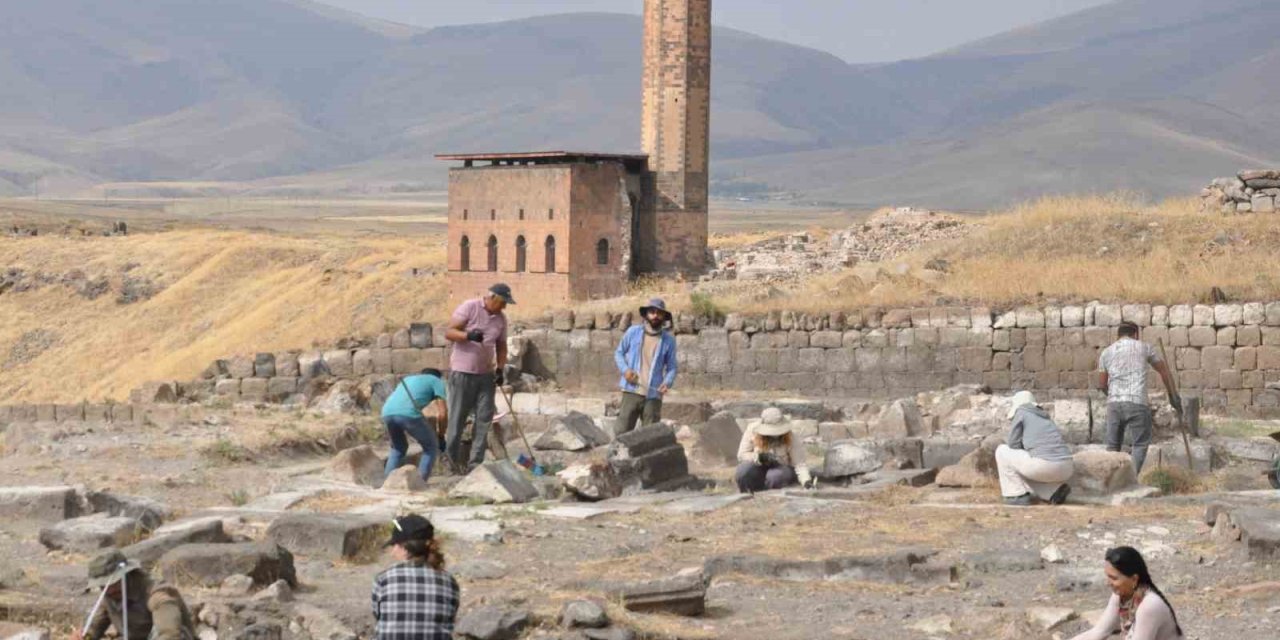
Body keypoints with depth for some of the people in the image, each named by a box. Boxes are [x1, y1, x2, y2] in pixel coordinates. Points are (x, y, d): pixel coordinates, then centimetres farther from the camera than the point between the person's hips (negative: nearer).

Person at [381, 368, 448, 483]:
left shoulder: (407, 379, 39)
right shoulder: (437, 381, 22)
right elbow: (443, 413, 12)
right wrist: (441, 436, 24)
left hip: (387, 413, 6)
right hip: (408, 414, -6)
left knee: (398, 448, 30)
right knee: (431, 446, 16)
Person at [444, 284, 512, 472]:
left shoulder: (501, 319, 9)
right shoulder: (468, 308, -9)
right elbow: (449, 333, -12)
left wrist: (500, 368, 3)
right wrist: (468, 335, -30)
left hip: (486, 374, 6)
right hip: (462, 372, -6)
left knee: (484, 418, 1)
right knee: (458, 417, -1)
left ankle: (476, 462, 4)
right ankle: (452, 456, 13)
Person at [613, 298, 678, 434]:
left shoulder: (668, 340, 5)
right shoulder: (633, 332, 5)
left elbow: (671, 367, 8)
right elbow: (619, 353, 14)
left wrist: (667, 383, -12)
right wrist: (625, 370, -5)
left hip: (653, 395, 0)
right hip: (631, 392, 0)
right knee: (622, 432, -5)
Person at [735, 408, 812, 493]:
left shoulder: (790, 438, -18)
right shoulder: (752, 431, -16)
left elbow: (799, 463, -22)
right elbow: (742, 455, -11)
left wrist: (806, 481, -40)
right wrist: (759, 457, -29)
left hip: (781, 469, -1)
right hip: (759, 468, 1)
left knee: (776, 476, -35)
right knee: (743, 472, -31)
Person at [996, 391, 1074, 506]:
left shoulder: (1021, 412, 11)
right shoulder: (1046, 419, 31)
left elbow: (1014, 446, 10)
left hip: (1043, 465, -7)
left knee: (1002, 451, 16)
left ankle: (1017, 495, 10)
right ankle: (1055, 490, 9)